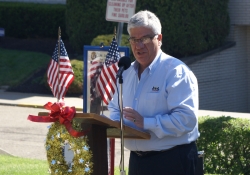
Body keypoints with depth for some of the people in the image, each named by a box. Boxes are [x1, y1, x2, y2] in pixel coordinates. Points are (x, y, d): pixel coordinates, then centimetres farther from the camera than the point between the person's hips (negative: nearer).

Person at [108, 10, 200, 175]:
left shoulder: (176, 72, -12)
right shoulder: (127, 73, 14)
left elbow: (186, 119, -22)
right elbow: (115, 109, 23)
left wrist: (146, 123, -26)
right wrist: (115, 123, -1)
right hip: (137, 160, 7)